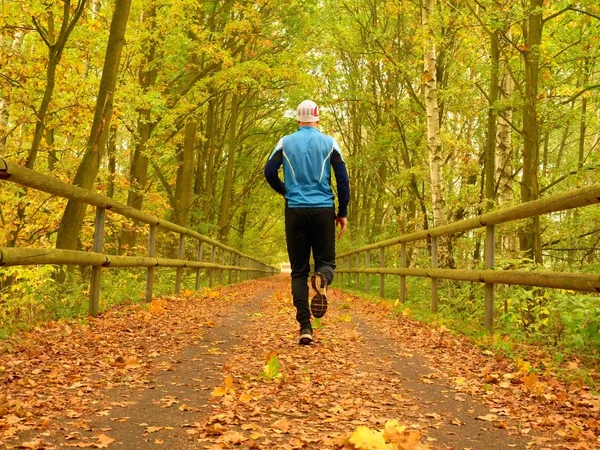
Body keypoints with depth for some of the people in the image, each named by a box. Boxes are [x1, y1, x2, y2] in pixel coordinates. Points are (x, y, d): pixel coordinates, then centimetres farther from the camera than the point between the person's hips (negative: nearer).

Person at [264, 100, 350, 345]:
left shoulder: (285, 142, 5)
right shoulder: (329, 142, 4)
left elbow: (269, 172, -2)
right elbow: (342, 178, 0)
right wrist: (343, 212, 7)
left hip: (296, 211, 1)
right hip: (323, 210, -1)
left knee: (299, 270, 6)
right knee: (326, 261, 10)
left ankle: (305, 327, -5)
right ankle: (322, 279, -29)